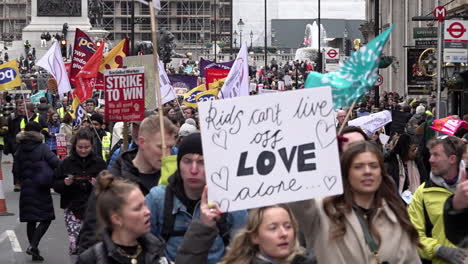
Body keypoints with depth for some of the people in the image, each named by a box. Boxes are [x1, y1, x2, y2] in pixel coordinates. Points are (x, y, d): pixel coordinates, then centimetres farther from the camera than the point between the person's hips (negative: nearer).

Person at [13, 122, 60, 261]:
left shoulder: (20, 150, 3)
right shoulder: (42, 148, -10)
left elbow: (16, 170, 4)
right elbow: (56, 163, -18)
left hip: (26, 189, 5)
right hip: (41, 189, -5)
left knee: (31, 220, 12)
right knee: (46, 219, 2)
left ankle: (34, 250, 16)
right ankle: (33, 246, -14)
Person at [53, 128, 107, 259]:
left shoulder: (99, 162, 3)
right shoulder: (67, 163, 4)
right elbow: (56, 185, 7)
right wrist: (65, 183, -13)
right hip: (72, 209, 1)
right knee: (75, 244, -7)